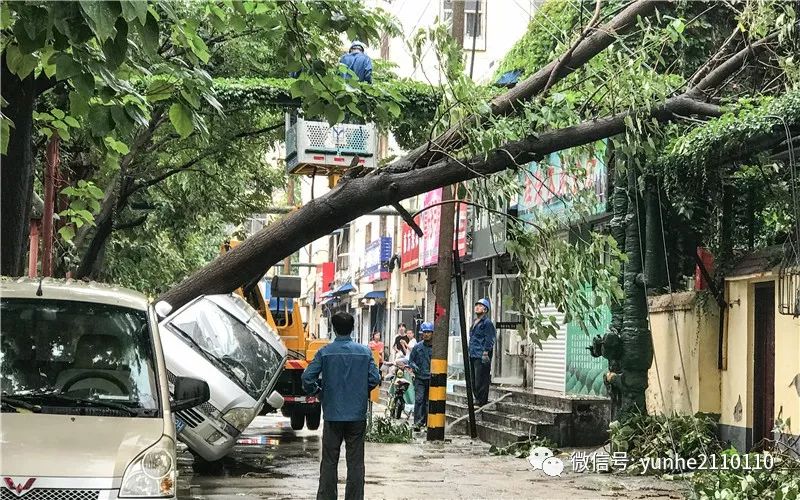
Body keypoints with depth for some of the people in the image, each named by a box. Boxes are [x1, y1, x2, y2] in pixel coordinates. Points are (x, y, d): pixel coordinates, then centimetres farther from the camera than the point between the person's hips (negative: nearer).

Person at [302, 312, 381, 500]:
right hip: (357, 414, 1)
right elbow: (375, 379, -3)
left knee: (329, 461, 7)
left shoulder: (325, 352, -5)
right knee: (355, 462, 7)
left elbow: (307, 378, -9)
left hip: (332, 414, -1)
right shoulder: (364, 352, -1)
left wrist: (318, 392, 10)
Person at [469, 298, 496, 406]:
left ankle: (481, 401, -6)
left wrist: (485, 353, -19)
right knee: (473, 380, 12)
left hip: (481, 357, -9)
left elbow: (489, 340, -13)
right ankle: (477, 399, 20)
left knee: (481, 381, -9)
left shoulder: (487, 323, -7)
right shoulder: (475, 322, 20)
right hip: (473, 356, 9)